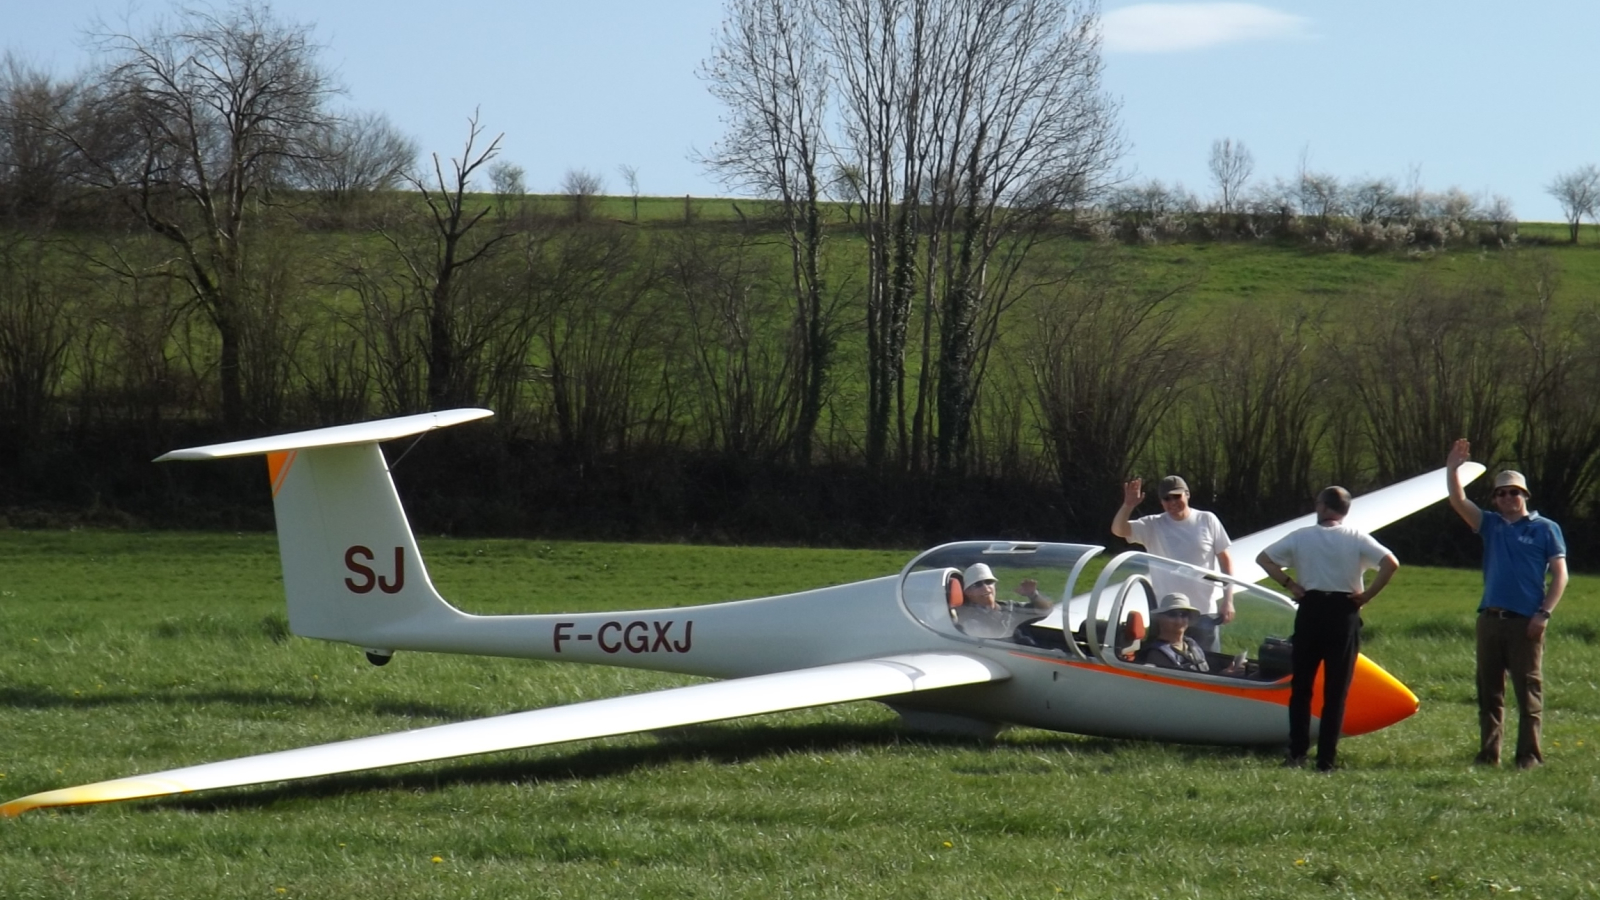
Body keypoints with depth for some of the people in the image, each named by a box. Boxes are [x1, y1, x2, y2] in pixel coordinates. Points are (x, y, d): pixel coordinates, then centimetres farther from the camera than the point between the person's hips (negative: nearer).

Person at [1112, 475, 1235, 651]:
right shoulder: (1153, 526, -2)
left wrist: (1228, 600, -1)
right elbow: (1118, 530, -13)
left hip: (1204, 613, 0)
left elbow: (1225, 560, 4)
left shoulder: (1207, 521, 0)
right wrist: (1128, 506, -31)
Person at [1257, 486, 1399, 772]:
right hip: (1344, 612, -1)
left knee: (1301, 686, 11)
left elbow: (1264, 558, 7)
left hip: (1310, 609, 1)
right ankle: (1326, 760, 0)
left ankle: (1297, 753, 4)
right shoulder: (1356, 538, 0)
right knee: (1336, 691, 3)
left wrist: (1289, 583, 5)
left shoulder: (1301, 536, 4)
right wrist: (1367, 594, -5)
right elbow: (1391, 564, -12)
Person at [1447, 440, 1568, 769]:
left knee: (1528, 691, -3)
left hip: (1525, 622, -5)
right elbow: (1458, 502, 5)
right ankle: (1488, 753, 12)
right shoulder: (1490, 525, 14)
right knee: (1488, 691, 7)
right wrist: (1453, 469, -7)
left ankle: (1530, 755, -1)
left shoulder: (1545, 529, 1)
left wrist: (1544, 613, -11)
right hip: (1490, 618, 5)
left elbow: (1559, 574, -2)